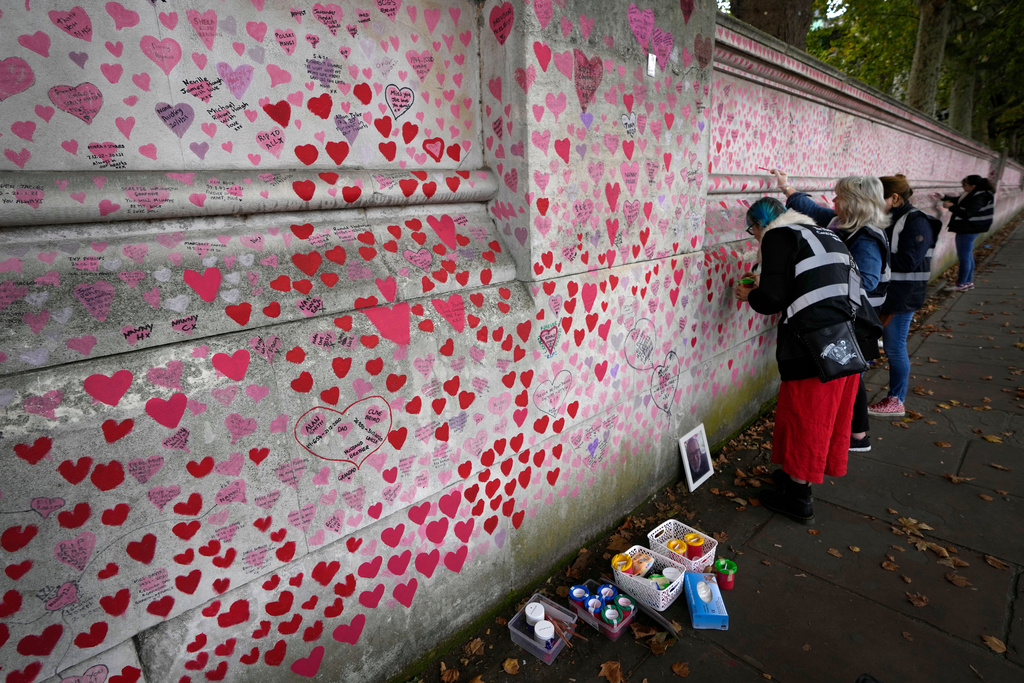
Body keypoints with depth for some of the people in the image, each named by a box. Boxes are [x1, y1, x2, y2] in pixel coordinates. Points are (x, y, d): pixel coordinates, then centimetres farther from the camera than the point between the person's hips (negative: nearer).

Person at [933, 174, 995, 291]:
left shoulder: (979, 198, -23)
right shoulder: (972, 194, 6)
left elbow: (967, 214, -28)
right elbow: (958, 200, 22)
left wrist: (951, 207, -23)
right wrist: (943, 197, 11)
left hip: (968, 231, -11)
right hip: (967, 230, 11)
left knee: (964, 257, -2)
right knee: (968, 256, 19)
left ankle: (961, 284, 8)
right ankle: (969, 281, 31)